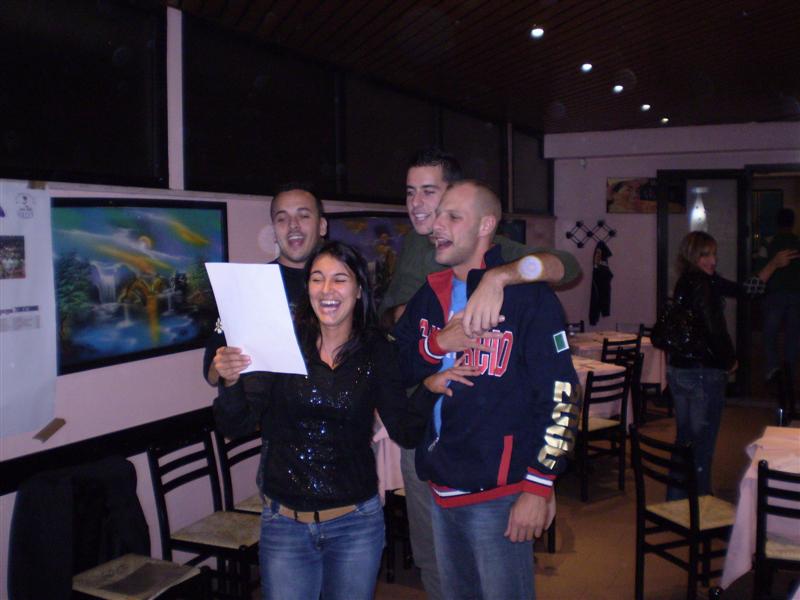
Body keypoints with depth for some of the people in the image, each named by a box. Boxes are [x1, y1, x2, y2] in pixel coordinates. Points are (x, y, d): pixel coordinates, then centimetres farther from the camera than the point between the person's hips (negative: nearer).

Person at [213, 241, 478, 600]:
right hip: (284, 522, -1)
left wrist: (429, 389, -19)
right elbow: (236, 428, -9)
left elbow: (405, 433, -2)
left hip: (357, 523, 1)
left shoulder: (376, 351, -3)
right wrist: (230, 382, -28)